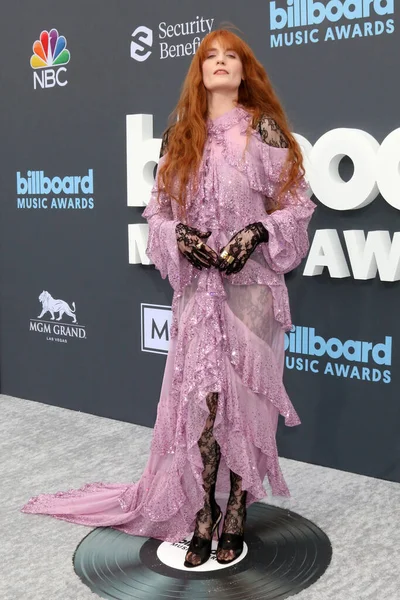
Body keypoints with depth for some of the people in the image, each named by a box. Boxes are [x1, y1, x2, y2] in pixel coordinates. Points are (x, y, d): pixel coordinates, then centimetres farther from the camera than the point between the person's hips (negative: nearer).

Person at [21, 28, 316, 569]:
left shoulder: (265, 129, 2)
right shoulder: (180, 136, 11)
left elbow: (297, 205, 1)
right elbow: (158, 209, 12)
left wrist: (257, 232, -15)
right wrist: (180, 235, -9)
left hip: (251, 285, -2)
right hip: (197, 286, 2)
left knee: (246, 396, 1)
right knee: (200, 398, 1)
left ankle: (236, 513, 15)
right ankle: (204, 513, 14)